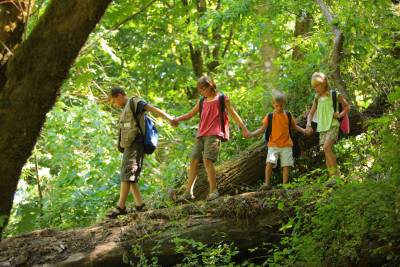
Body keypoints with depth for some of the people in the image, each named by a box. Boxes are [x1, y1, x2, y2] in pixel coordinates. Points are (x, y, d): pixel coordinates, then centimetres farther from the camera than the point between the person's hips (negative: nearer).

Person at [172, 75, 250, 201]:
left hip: (214, 135, -6)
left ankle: (213, 190, -14)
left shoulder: (222, 98, 5)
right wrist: (177, 119, 4)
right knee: (194, 160, -1)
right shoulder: (202, 101, 20)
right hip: (201, 135, 6)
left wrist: (244, 128, 2)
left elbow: (233, 114, 6)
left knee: (207, 160, -20)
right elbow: (190, 114, 22)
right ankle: (188, 191, 1)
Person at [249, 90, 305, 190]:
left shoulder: (288, 116, 5)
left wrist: (303, 130, 3)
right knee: (269, 162, -17)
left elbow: (294, 126, 17)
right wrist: (251, 134, -11)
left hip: (286, 145, 2)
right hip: (273, 144, -2)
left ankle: (285, 184, 8)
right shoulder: (270, 116, -1)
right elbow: (263, 128, 0)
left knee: (286, 165, 1)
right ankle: (267, 183, -15)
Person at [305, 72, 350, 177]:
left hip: (333, 126, -6)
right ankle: (333, 177, 4)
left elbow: (347, 107, 9)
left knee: (326, 147, -24)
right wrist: (308, 125, -2)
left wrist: (340, 115, -8)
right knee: (328, 152, 2)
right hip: (322, 127, 6)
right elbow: (311, 114, 15)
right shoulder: (317, 98, 13)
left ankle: (335, 173, -23)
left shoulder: (334, 95, -1)